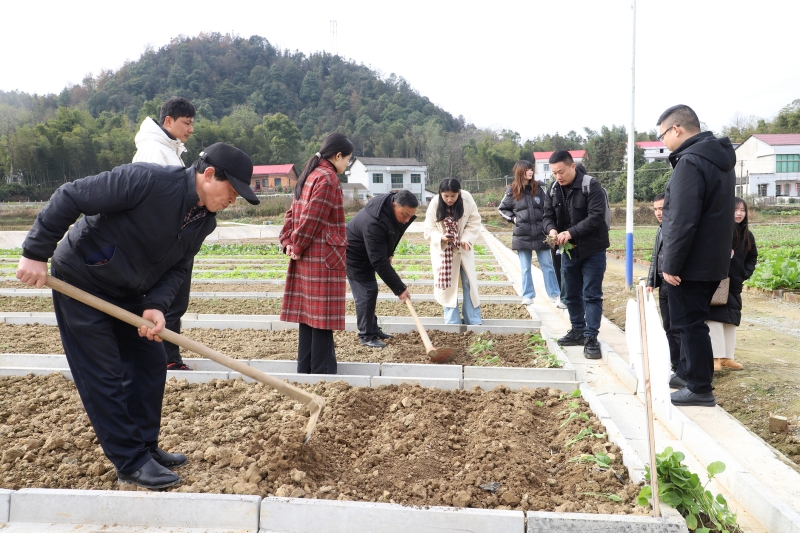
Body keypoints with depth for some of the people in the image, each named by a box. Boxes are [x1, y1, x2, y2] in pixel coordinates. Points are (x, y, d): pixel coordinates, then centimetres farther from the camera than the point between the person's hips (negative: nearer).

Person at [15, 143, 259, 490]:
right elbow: (70, 197, -26)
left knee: (151, 363, 8)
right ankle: (132, 464, 5)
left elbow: (178, 267, -1)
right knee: (104, 376, -4)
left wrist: (155, 305, -18)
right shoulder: (147, 181, -30)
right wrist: (36, 253, -24)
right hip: (80, 283, -8)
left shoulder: (205, 221, -6)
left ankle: (146, 447, 23)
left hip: (127, 292, 8)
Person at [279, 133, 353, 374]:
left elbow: (293, 212, 15)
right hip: (324, 258, -9)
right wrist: (298, 247, -7)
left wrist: (288, 242, 7)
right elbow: (311, 219, -17)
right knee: (323, 317, -4)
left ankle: (305, 370, 18)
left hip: (306, 259, 9)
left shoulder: (310, 175, 17)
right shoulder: (328, 178, -12)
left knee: (309, 313, 12)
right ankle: (322, 372, 1)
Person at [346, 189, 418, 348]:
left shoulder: (394, 211, -13)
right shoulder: (374, 223, -40)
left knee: (370, 290, 13)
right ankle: (366, 336, -4)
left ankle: (373, 330, 22)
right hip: (354, 255, -9)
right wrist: (399, 288, -36)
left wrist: (389, 254, 6)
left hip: (368, 253, 9)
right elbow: (379, 262, -39)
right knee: (366, 291, -12)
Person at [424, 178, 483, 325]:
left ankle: (474, 320, 13)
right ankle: (452, 321, 13)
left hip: (463, 248, 1)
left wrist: (466, 239, -25)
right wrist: (441, 238, -32)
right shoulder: (434, 204, -18)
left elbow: (474, 222, -11)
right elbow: (429, 230, -13)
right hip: (443, 249, 0)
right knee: (447, 284, 3)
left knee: (469, 282, 4)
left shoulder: (467, 200, -18)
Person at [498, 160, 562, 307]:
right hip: (522, 235, 0)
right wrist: (513, 218, -1)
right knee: (525, 269, 8)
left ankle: (555, 295, 9)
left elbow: (547, 208, 4)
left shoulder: (538, 188, 2)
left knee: (548, 266, 3)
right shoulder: (512, 192, 0)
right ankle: (528, 296, 18)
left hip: (540, 234, 0)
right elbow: (502, 209, 13)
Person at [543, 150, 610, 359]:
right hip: (568, 251, 6)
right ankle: (578, 331, 27)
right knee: (571, 294, 14)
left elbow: (596, 217, -24)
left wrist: (571, 232, -31)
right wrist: (551, 229, -17)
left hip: (592, 250, -6)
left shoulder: (591, 186, -17)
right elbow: (548, 216, 6)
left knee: (592, 295, -2)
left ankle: (591, 338, 2)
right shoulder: (553, 189, 3)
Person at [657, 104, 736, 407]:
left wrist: (671, 264, -19)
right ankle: (692, 375, 29)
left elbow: (683, 220, -25)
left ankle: (700, 389, 7)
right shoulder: (719, 158, 14)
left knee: (690, 324, -1)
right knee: (694, 322, 19)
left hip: (691, 263, -10)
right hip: (712, 260, 10)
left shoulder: (690, 161, -19)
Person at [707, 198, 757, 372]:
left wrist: (746, 274, 4)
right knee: (715, 317, -8)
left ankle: (727, 358, 18)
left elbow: (752, 257, 19)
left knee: (731, 319, 10)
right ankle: (716, 357, -4)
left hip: (734, 283, 7)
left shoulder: (747, 235, 9)